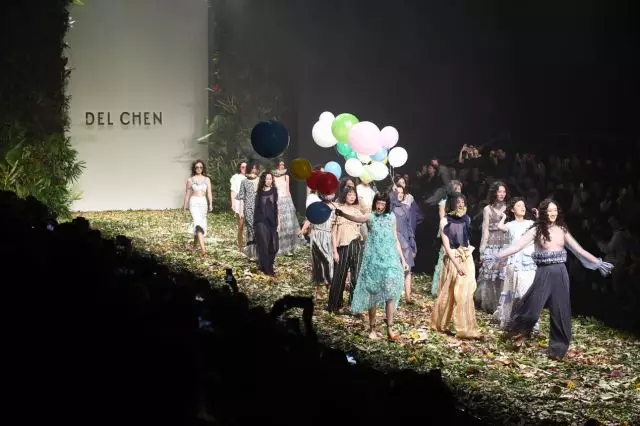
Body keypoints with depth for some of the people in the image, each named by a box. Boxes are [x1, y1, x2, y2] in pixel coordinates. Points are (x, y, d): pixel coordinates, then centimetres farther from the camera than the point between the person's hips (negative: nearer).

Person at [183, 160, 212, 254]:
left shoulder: (207, 179, 9)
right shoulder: (190, 180, 6)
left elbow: (209, 193, 3)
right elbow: (187, 193, 11)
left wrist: (210, 204, -9)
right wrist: (185, 206, 12)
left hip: (203, 202, 4)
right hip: (194, 202, -3)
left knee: (202, 224, 10)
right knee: (198, 223, -19)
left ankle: (195, 245, 29)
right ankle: (202, 247, -32)